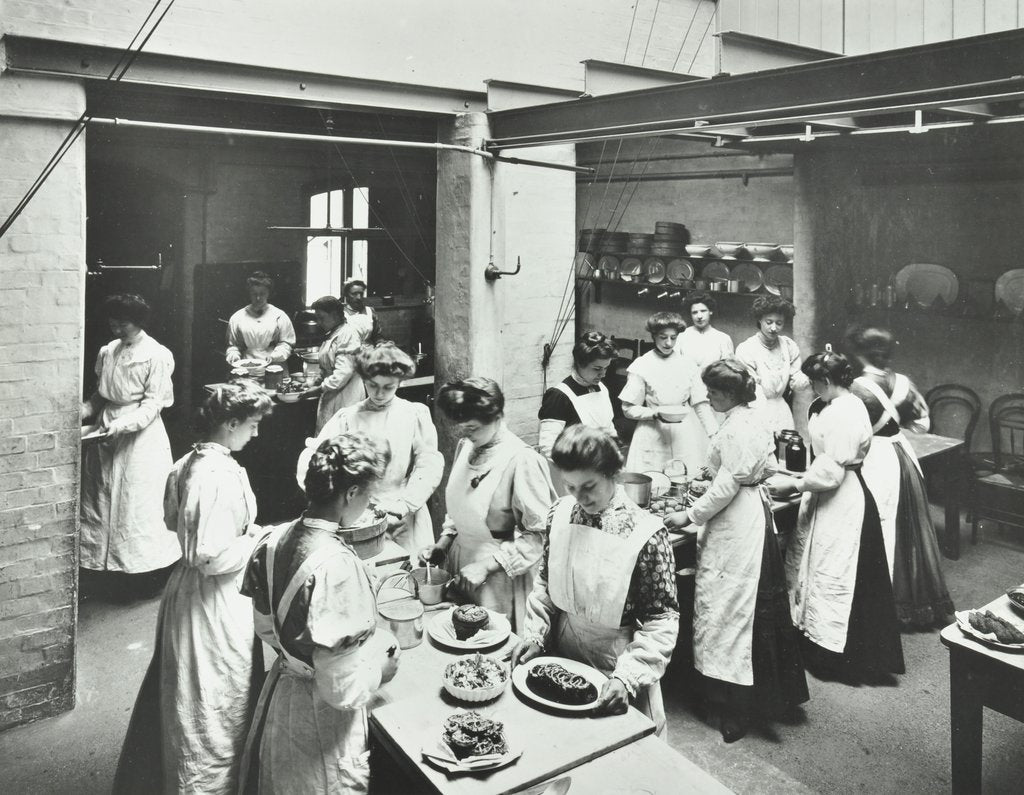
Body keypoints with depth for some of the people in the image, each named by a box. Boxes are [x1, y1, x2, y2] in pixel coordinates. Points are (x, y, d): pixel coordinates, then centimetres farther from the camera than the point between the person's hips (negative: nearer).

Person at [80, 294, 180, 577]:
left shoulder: (157, 356, -10)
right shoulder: (108, 351, 8)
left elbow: (152, 404, -13)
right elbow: (101, 394, 16)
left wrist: (122, 424, -24)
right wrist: (83, 412, -1)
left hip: (140, 437, -6)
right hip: (105, 436, 6)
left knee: (138, 506, -1)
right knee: (100, 501, 10)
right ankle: (101, 561, 22)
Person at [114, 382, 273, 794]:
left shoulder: (186, 464, 1)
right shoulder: (223, 476, -27)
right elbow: (214, 558, -29)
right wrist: (257, 540, -13)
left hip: (184, 590, 10)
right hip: (215, 602, -10)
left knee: (181, 695, 28)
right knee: (217, 705, 8)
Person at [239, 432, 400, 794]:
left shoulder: (276, 539, -8)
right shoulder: (337, 564, -32)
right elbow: (343, 689, -28)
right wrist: (381, 665, -10)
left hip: (278, 693, 7)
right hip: (319, 716, -7)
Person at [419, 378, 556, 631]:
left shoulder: (522, 460, -21)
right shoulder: (465, 447, 3)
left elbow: (540, 533, -19)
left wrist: (488, 565, -20)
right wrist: (443, 543, 5)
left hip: (498, 575, -7)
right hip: (460, 563, 7)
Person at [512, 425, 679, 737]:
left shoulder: (646, 532, -20)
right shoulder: (560, 514, -7)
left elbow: (662, 618, -16)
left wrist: (628, 677, -23)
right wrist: (535, 634, -5)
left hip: (615, 659, -4)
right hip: (562, 653, 4)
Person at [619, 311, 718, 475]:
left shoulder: (687, 365, 7)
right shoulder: (641, 366, 0)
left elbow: (701, 404, 6)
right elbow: (628, 409, 0)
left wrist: (715, 436, -3)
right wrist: (656, 414, -15)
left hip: (685, 438, 2)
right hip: (653, 439, -2)